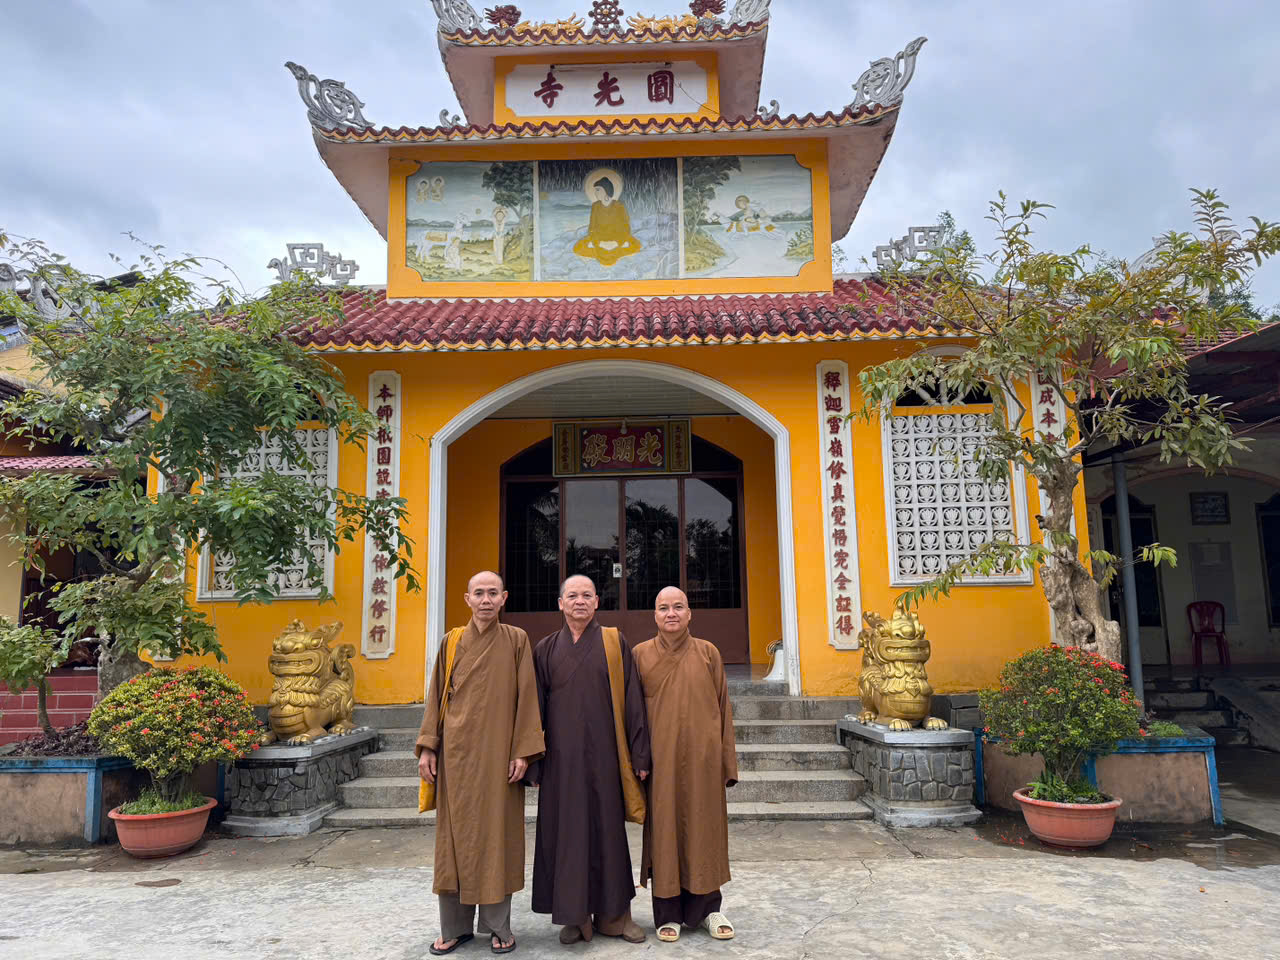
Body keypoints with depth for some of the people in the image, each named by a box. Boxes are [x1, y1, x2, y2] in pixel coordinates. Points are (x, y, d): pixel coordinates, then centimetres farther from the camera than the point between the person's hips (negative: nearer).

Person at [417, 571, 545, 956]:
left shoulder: (516, 640, 0)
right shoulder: (452, 642, 7)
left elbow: (526, 696, -3)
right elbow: (437, 696, 8)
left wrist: (523, 751, -9)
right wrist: (428, 748, 1)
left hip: (498, 753, -2)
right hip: (457, 751, 2)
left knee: (497, 833, 3)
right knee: (457, 834, 7)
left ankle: (498, 924, 16)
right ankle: (455, 926, 18)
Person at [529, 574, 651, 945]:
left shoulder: (615, 643, 2)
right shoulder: (546, 649, 6)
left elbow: (632, 701, 1)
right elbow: (536, 707, 6)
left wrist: (639, 754, -3)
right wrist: (534, 760, 1)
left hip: (603, 754, -1)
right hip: (562, 757, 1)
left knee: (608, 828, 6)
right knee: (566, 831, 6)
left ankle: (614, 914, 19)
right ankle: (575, 916, 19)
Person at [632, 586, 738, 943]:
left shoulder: (708, 653, 3)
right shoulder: (640, 654, 2)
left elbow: (723, 708, 4)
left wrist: (727, 761, 1)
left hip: (702, 757, 1)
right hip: (660, 761, 0)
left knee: (704, 829, 8)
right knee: (664, 831, 5)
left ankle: (708, 908, 24)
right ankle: (668, 914, 18)